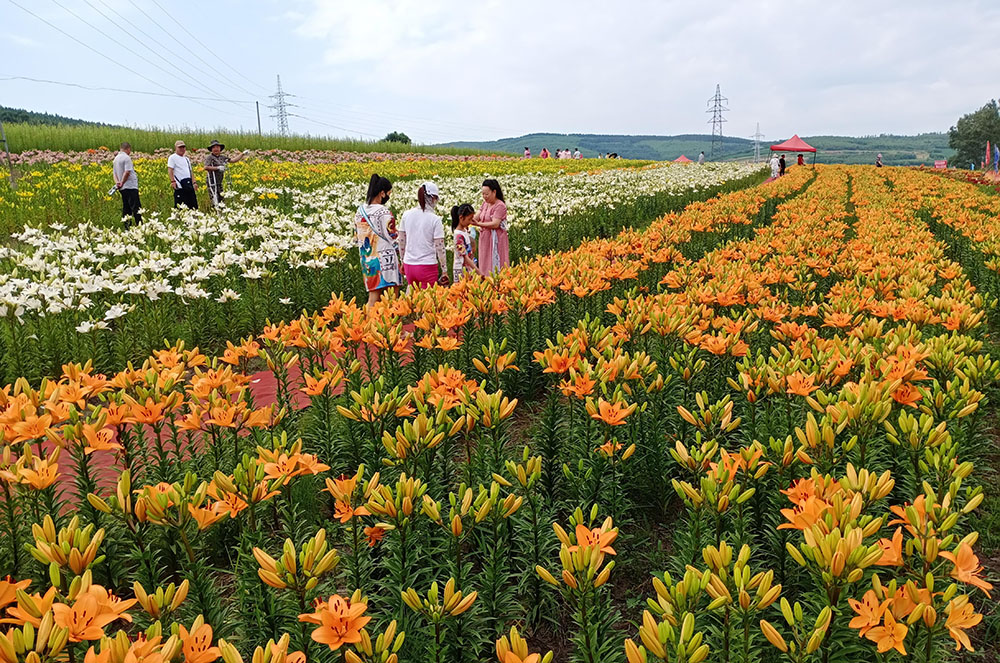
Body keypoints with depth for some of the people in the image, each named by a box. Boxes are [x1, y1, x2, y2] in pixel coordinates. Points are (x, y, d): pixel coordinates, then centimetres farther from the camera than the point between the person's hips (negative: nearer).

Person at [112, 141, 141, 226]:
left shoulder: (116, 158, 18)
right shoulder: (126, 158, -10)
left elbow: (114, 173, 15)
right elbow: (127, 172, -19)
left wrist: (117, 182, 1)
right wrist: (122, 183, -12)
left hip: (122, 188, 9)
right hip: (130, 187, -8)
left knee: (126, 208, 10)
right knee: (136, 207, -10)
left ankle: (127, 226, 10)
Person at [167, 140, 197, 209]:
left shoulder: (186, 159, 24)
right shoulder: (172, 157, 3)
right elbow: (170, 170, -7)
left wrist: (194, 182, 16)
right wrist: (172, 181, -18)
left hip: (189, 184, 7)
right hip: (180, 184, -7)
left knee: (193, 203, 4)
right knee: (180, 204, -9)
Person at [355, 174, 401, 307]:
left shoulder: (360, 211, 5)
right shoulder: (384, 212, -15)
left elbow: (358, 235, 12)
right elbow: (392, 237, -11)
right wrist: (397, 250, 7)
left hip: (367, 260, 7)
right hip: (385, 258, -6)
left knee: (373, 298, 9)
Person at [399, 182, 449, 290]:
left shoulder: (406, 215, 2)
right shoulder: (435, 220, -10)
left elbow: (401, 242, 9)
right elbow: (439, 248, -9)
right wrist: (444, 271, -1)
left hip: (409, 265, 4)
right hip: (427, 266, -4)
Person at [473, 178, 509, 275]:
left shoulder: (500, 206, -13)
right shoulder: (485, 203, 12)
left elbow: (495, 224, -21)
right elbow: (475, 217, 6)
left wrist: (478, 224, -20)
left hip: (496, 241, -8)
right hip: (485, 239, 8)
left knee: (495, 266, -5)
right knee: (485, 266, 10)